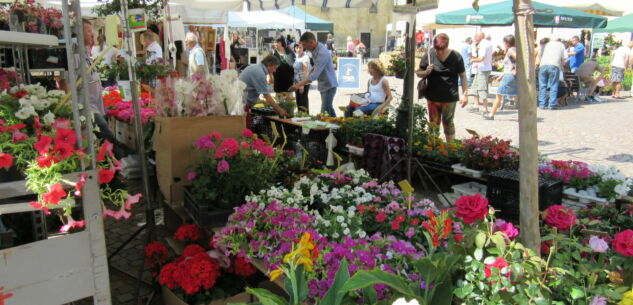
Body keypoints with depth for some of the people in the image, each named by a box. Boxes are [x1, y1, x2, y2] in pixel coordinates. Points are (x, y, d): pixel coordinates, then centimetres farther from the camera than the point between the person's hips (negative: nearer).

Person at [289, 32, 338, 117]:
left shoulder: (322, 53, -26)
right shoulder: (315, 50, 3)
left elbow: (315, 74, -32)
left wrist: (299, 85, -37)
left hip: (329, 85, -9)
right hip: (323, 84, 9)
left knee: (325, 111, -12)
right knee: (328, 108, 16)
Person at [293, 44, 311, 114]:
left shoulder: (305, 57, -13)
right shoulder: (296, 57, 11)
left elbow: (306, 71, -17)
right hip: (297, 82, 8)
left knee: (304, 101, -4)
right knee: (298, 101, 12)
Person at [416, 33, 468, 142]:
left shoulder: (456, 57, -6)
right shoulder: (430, 55, -4)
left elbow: (463, 76, 0)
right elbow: (418, 73, 5)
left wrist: (465, 94, -6)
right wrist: (426, 72, -17)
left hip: (450, 97, -1)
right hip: (432, 97, 2)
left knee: (448, 123, 6)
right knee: (433, 124, 11)